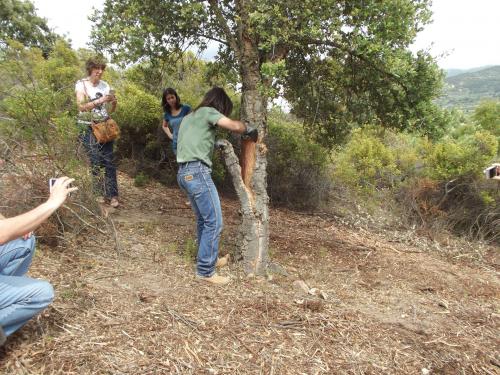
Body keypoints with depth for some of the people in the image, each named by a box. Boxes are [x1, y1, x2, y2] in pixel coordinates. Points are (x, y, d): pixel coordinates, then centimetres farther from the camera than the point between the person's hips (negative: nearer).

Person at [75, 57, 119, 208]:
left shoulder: (105, 85, 10)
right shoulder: (81, 85, -1)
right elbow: (81, 107, -12)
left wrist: (114, 102, -8)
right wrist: (99, 101, -22)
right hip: (88, 129, -3)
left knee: (108, 161, -4)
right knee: (95, 162, -4)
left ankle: (112, 195, -3)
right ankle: (101, 193, 5)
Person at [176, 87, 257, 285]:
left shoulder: (189, 117, 24)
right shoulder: (207, 111, -1)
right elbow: (234, 126, -11)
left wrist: (216, 143, 26)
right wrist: (250, 129, 7)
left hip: (185, 172, 10)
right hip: (197, 172, -10)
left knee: (203, 219, 17)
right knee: (214, 222, -7)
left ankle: (206, 259, 27)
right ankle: (205, 271, -2)